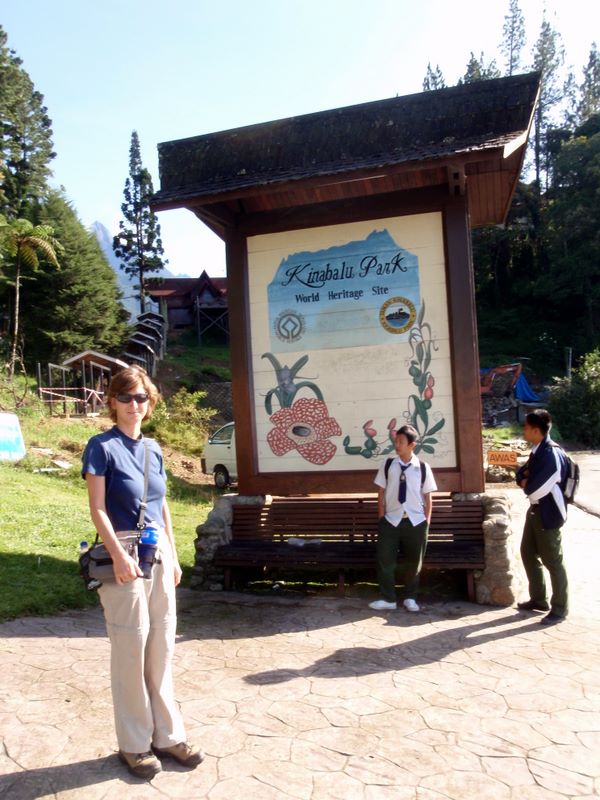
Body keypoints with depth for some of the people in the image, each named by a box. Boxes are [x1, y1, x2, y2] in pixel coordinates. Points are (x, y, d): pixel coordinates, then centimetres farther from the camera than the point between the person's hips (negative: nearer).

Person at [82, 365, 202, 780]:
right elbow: (98, 508, -11)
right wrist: (119, 555, -19)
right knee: (131, 647, 3)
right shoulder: (102, 446, -6)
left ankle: (167, 735, 25)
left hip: (159, 551, 6)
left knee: (162, 646, 12)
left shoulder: (153, 448, 10)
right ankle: (134, 743, 19)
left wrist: (173, 556, 14)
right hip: (125, 551, -6)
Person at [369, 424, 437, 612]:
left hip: (416, 522, 0)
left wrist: (427, 521, 1)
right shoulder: (388, 465, -1)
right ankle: (388, 599, 13)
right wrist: (381, 518, 0)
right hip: (391, 520, 0)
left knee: (413, 561, 10)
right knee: (385, 560, 0)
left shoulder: (423, 468, -2)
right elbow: (381, 493, 3)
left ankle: (410, 598, 28)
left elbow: (427, 497, 3)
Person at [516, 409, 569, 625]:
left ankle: (560, 608, 17)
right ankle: (538, 599, 32)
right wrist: (527, 479, -10)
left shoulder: (552, 454, -25)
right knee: (528, 553, 17)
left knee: (552, 561, 2)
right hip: (535, 510, 10)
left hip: (549, 513, -10)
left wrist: (527, 485, -4)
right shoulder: (537, 451, 6)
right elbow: (521, 475, 12)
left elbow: (534, 491, -25)